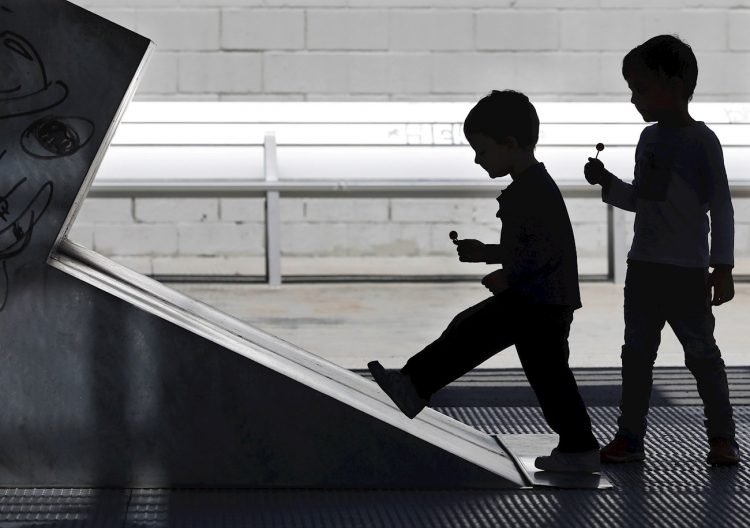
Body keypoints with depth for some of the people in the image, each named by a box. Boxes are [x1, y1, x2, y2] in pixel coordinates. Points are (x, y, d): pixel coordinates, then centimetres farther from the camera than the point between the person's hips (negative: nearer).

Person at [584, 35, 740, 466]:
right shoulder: (649, 139, 10)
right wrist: (607, 182, 5)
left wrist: (723, 267, -14)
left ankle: (723, 436, 10)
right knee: (637, 353, 7)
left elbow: (721, 206, -10)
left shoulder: (701, 140, -9)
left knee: (702, 352, 0)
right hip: (644, 267, 6)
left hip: (687, 271, -6)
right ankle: (630, 435, 12)